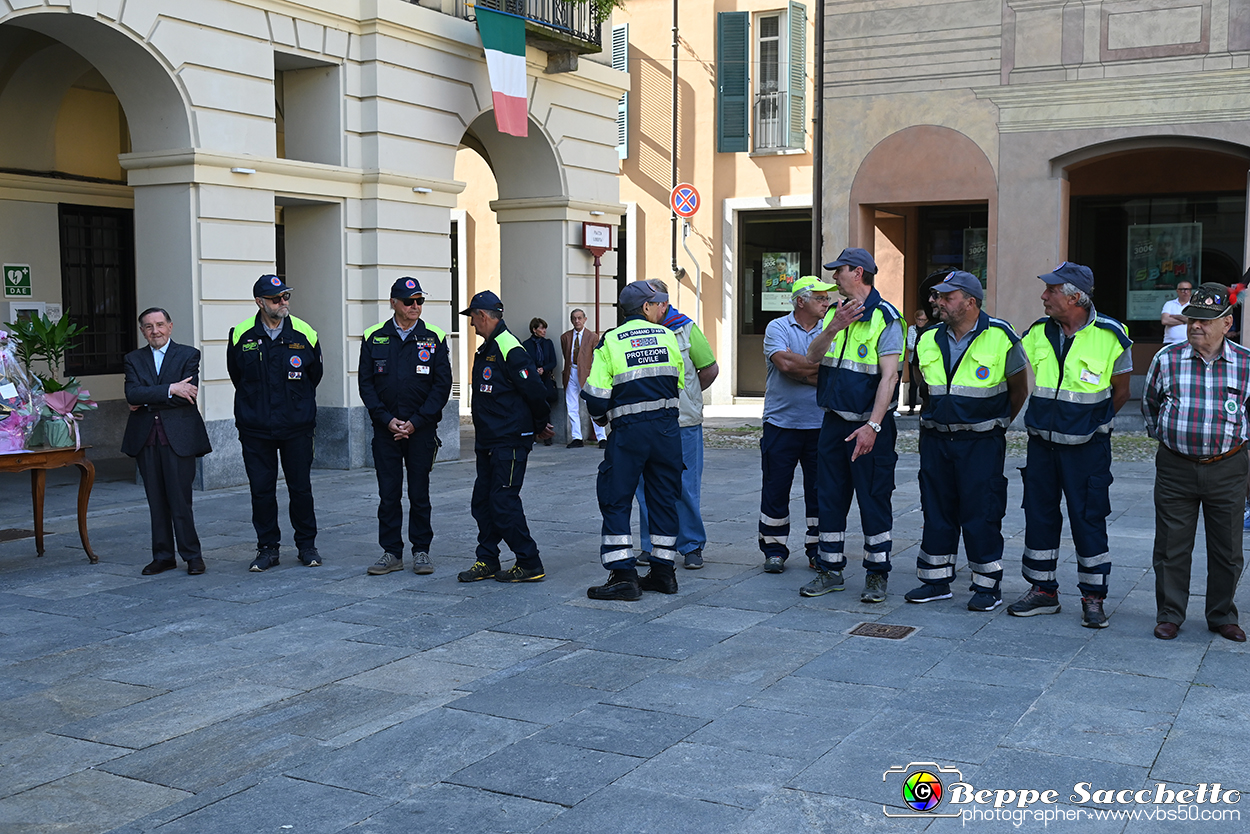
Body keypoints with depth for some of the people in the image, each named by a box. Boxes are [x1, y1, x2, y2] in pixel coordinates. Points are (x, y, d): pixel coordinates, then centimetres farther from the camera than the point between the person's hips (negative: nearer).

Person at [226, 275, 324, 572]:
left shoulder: (305, 335, -2)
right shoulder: (241, 335, -1)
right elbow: (237, 375, 15)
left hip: (297, 427, 0)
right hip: (255, 428, 0)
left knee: (301, 488, 5)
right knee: (261, 489, 4)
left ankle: (307, 545, 18)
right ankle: (268, 548, 16)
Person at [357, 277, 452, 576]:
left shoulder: (434, 338, 1)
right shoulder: (373, 338, 4)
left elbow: (442, 384, -2)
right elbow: (365, 383, 3)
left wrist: (415, 422, -9)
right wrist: (387, 419, -8)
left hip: (421, 428, -1)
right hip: (385, 428, 1)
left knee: (419, 492, 4)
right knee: (388, 493, 4)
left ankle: (421, 551, 15)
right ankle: (391, 552, 14)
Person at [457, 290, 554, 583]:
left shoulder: (510, 349, -16)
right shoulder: (485, 350, 15)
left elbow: (535, 391, -18)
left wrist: (539, 426, -3)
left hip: (510, 442, -10)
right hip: (488, 442, 10)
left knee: (504, 503, -8)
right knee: (483, 501, 12)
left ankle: (530, 564, 1)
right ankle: (487, 561, 22)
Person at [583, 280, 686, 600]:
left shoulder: (610, 342, -2)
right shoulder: (667, 336, 6)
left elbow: (596, 397, -6)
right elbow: (679, 385, 9)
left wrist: (600, 417, 15)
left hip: (628, 431, -3)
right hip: (667, 429, 3)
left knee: (615, 500, 3)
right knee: (664, 498, 12)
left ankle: (623, 575, -2)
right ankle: (663, 571, 17)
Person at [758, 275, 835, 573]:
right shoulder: (777, 328, 0)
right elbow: (785, 362, -17)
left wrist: (799, 369, -12)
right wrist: (823, 365, -8)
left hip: (820, 425, 2)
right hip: (781, 423, -2)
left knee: (820, 489, 6)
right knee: (776, 487, 2)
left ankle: (818, 549, 18)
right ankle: (774, 549, 14)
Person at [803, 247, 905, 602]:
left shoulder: (885, 317, -10)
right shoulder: (835, 313, 12)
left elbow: (889, 376, -17)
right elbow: (812, 357, 0)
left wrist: (872, 426, -24)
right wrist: (834, 327, -17)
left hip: (870, 426, -6)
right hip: (834, 422, 7)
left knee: (874, 500, 0)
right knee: (830, 497, 11)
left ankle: (877, 575, 11)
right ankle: (829, 570, 21)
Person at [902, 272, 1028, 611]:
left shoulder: (1001, 338, -8)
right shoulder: (928, 341, 4)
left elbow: (1019, 389, 3)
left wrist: (995, 423, 9)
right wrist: (935, 417, 14)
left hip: (981, 443, -5)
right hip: (935, 439, 5)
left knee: (981, 513, -2)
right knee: (936, 510, 9)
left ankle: (988, 586, 10)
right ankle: (936, 581, 20)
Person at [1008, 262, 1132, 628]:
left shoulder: (1110, 336, -10)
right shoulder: (1038, 333, 0)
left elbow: (1120, 392, 2)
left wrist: (1090, 422, 6)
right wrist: (1047, 420, 6)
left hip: (1086, 447, -4)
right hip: (1041, 443, 4)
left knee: (1089, 519, 0)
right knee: (1038, 514, 9)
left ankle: (1093, 597, 12)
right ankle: (1043, 590, 21)